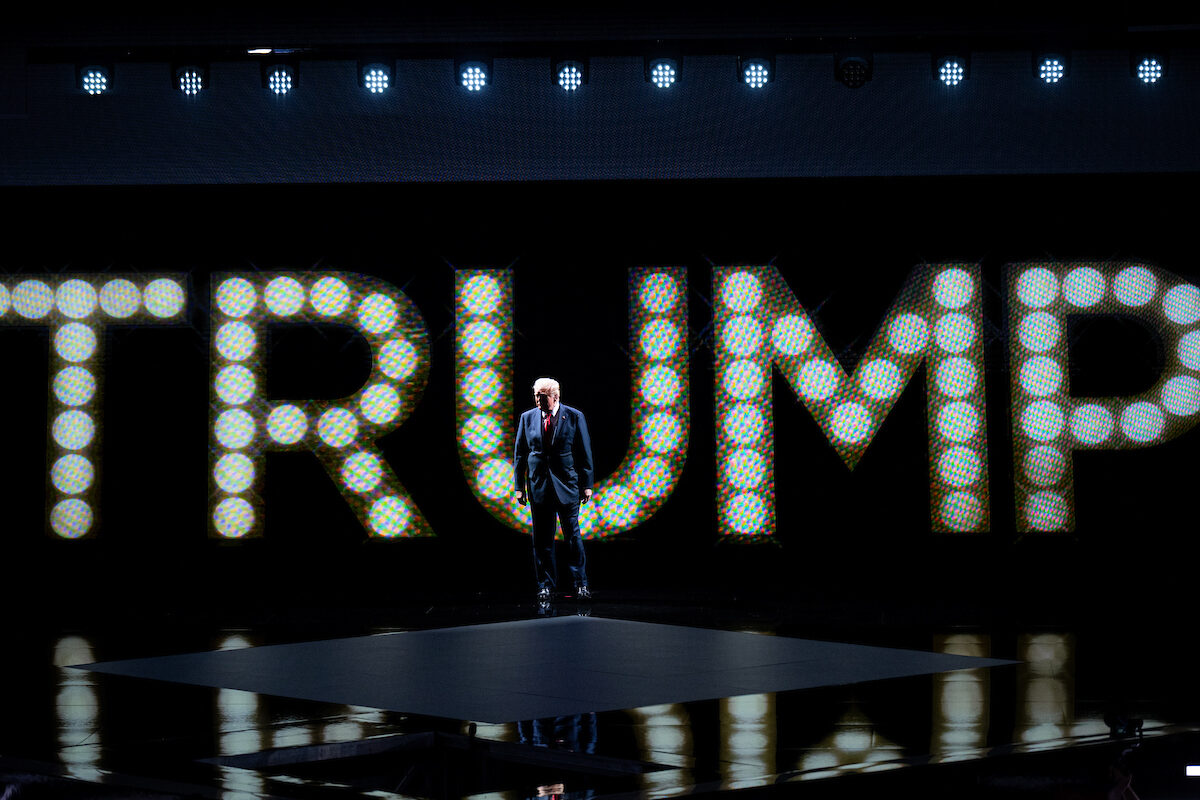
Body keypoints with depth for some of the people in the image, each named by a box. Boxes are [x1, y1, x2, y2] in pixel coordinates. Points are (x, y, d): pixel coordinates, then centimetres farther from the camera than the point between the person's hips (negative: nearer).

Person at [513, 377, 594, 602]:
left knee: (573, 536, 0)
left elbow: (585, 453, 1)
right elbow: (519, 454, 8)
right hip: (539, 485, 2)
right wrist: (519, 486, 3)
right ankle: (545, 585, 13)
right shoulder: (527, 418, 5)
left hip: (567, 484, -2)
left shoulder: (574, 416, -2)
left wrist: (586, 485, -3)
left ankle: (580, 584, 8)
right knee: (542, 539, 5)